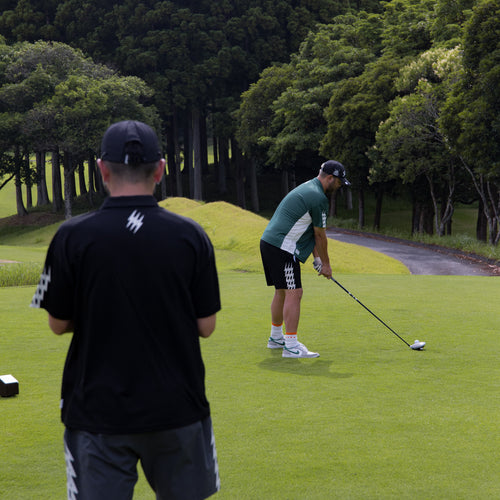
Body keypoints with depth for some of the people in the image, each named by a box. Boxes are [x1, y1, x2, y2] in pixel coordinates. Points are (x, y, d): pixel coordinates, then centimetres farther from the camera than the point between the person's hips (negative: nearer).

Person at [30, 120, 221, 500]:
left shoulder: (72, 237, -9)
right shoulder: (191, 235, -6)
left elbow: (59, 323, -1)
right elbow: (206, 326, -2)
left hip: (97, 410, -1)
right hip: (178, 408, 1)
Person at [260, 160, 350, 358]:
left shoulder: (307, 189, 19)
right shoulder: (319, 198, -13)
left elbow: (312, 232, 21)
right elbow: (320, 235, -5)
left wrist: (317, 258, 19)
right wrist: (326, 264, 6)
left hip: (268, 242, 11)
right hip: (282, 247, -11)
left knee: (282, 292, 20)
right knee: (293, 293, -11)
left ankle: (276, 337, 32)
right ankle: (291, 345, -14)